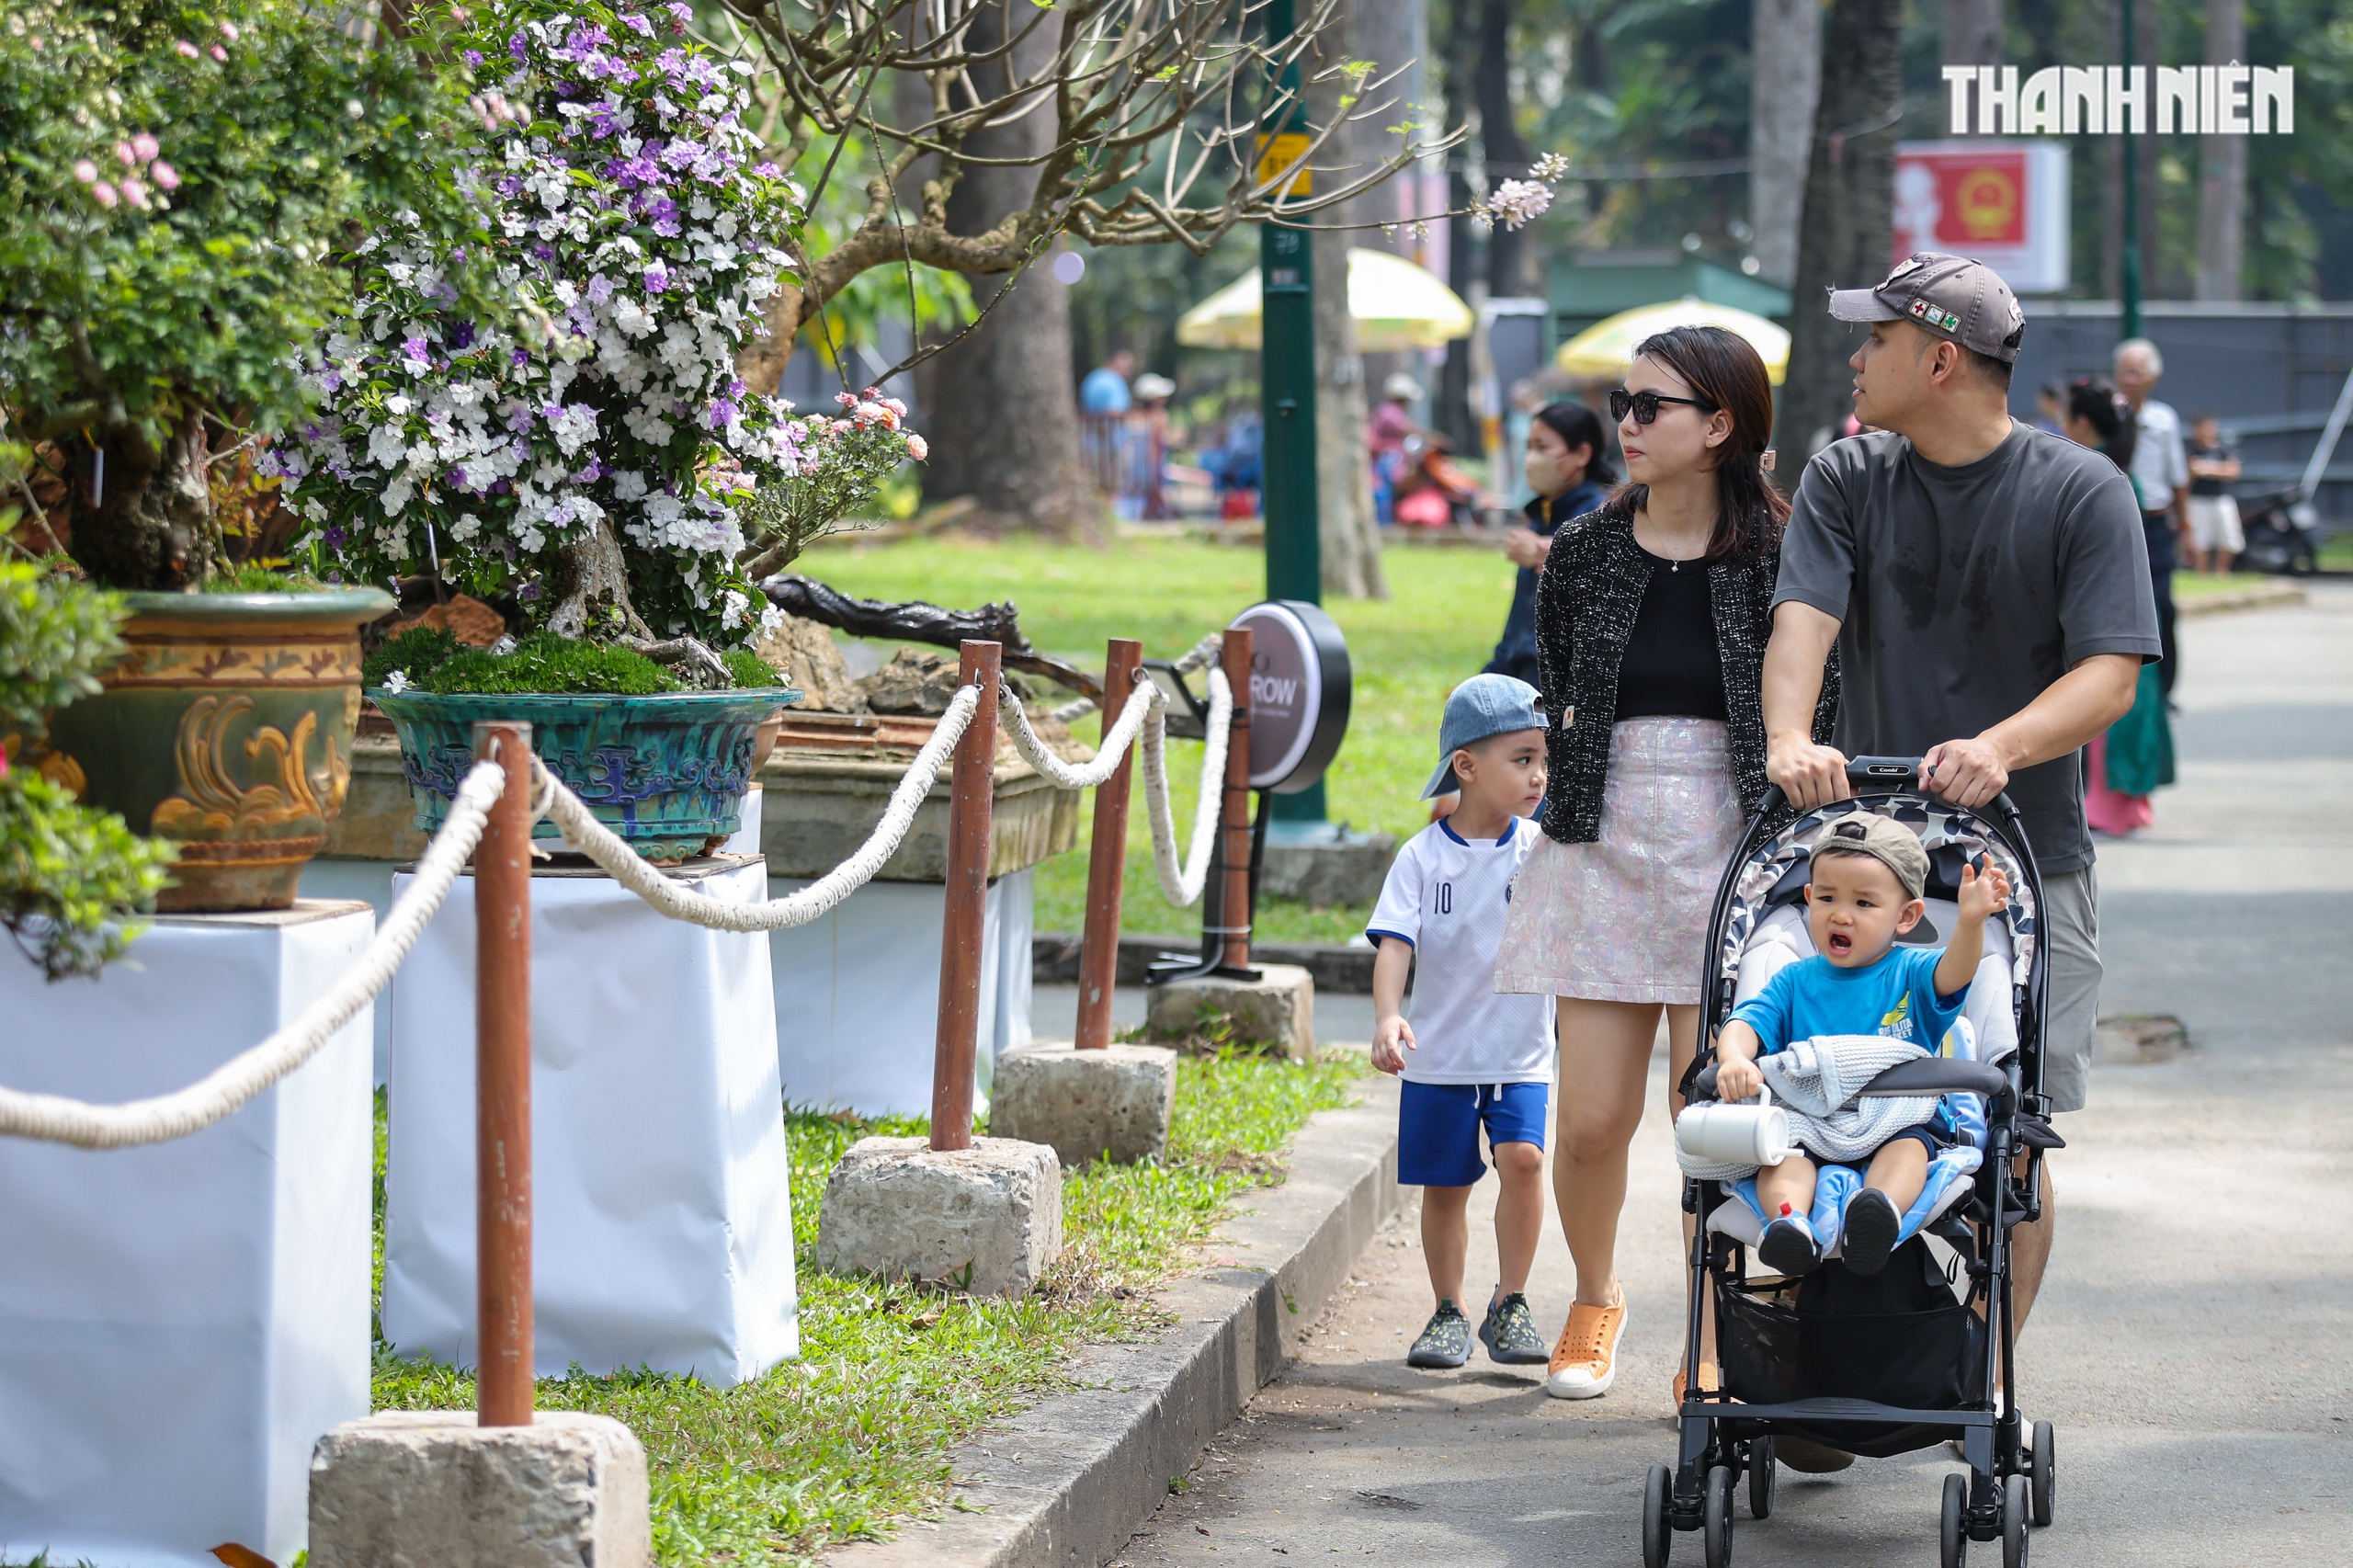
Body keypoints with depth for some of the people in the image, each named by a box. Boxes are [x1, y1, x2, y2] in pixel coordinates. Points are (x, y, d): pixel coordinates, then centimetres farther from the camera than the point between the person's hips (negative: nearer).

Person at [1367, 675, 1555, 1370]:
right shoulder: (1424, 857, -6)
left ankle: (1509, 1303, -5)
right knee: (1444, 1184, 7)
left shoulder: (1542, 851, 0)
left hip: (1520, 1053, 0)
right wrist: (1388, 1017, -28)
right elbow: (1394, 942, -14)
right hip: (1440, 1055, 0)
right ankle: (1449, 1313, 22)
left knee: (1522, 1157, -19)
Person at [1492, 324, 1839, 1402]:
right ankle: (1595, 1302, 27)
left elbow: (1823, 723, 1)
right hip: (1604, 847, 3)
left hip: (1733, 854, -2)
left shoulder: (1780, 559, -2)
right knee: (1592, 1117, 0)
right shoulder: (1582, 555, 7)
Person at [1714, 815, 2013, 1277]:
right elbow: (1745, 1023, 3)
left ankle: (1878, 1216, -62)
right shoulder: (1795, 981, 16)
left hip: (1903, 1121, -1)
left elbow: (1951, 975, -12)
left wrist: (1970, 920, -32)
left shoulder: (1910, 974, 10)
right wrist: (1734, 1059, -22)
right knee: (1781, 1154, -29)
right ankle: (1790, 1221, -58)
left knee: (1908, 1147, -33)